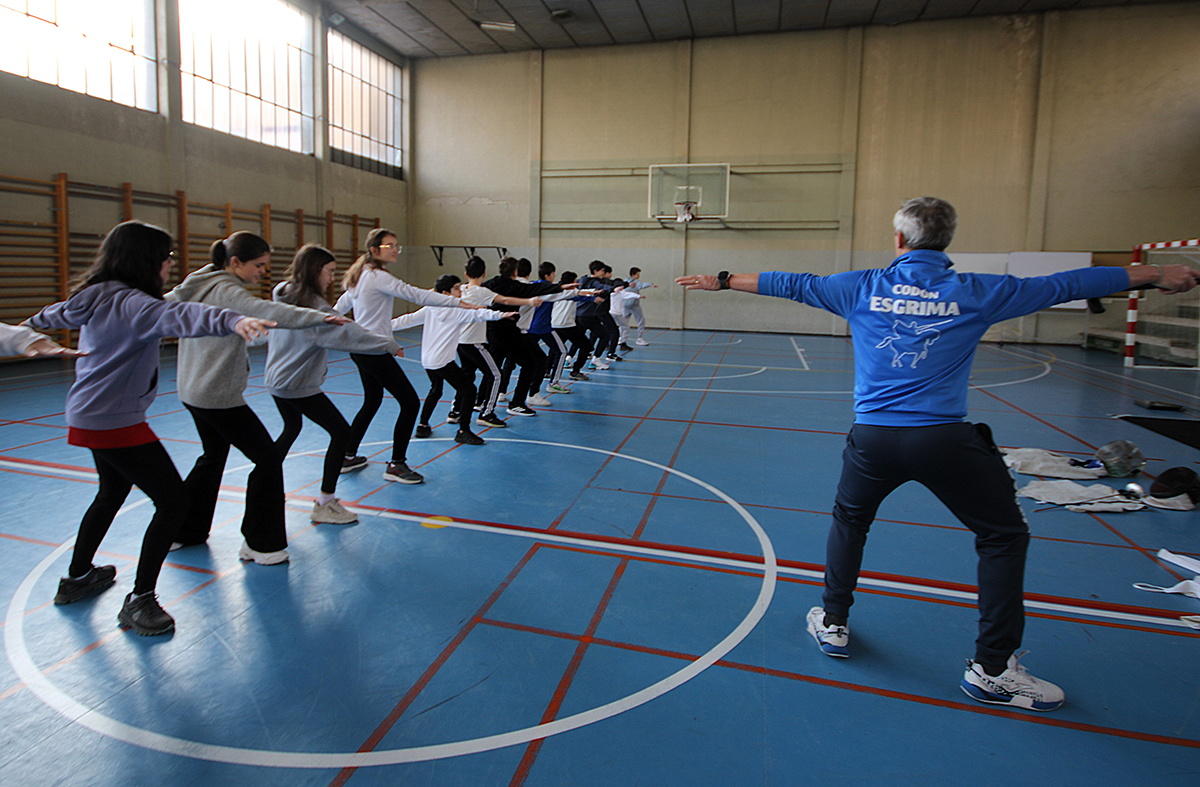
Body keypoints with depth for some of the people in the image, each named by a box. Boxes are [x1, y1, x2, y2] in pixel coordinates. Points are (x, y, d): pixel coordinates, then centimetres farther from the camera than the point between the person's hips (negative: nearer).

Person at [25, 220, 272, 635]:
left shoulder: (97, 298, 8)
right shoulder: (128, 302, -22)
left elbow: (61, 312, 30)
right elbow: (175, 317, -44)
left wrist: (38, 321, 54)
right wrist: (232, 321, -62)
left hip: (90, 415, 11)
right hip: (116, 422, -11)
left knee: (112, 493, 29)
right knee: (172, 500, -7)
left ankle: (77, 578, 45)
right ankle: (139, 601, 0)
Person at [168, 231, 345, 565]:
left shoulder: (200, 285, 9)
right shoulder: (226, 291, -19)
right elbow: (264, 311, -37)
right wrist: (318, 316, -46)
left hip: (194, 391, 11)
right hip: (220, 396, -10)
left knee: (213, 457, 26)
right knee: (267, 458, -3)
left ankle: (183, 531, 39)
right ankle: (261, 545, 3)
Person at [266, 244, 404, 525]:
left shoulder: (282, 295, 5)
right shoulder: (314, 306, -22)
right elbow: (349, 334, -27)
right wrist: (388, 344, -20)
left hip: (276, 379, 10)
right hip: (300, 386, -10)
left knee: (292, 428, 30)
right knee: (341, 432, -2)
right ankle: (324, 504, 1)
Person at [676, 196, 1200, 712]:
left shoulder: (862, 287, 3)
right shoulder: (975, 293, 1)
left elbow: (790, 284, 12)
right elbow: (1062, 286, 11)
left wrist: (721, 280, 24)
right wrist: (1157, 275, 26)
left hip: (872, 437, 2)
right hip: (945, 439, -1)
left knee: (849, 520, 27)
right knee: (1004, 536, 17)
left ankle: (833, 624, 35)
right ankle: (991, 668, 19)